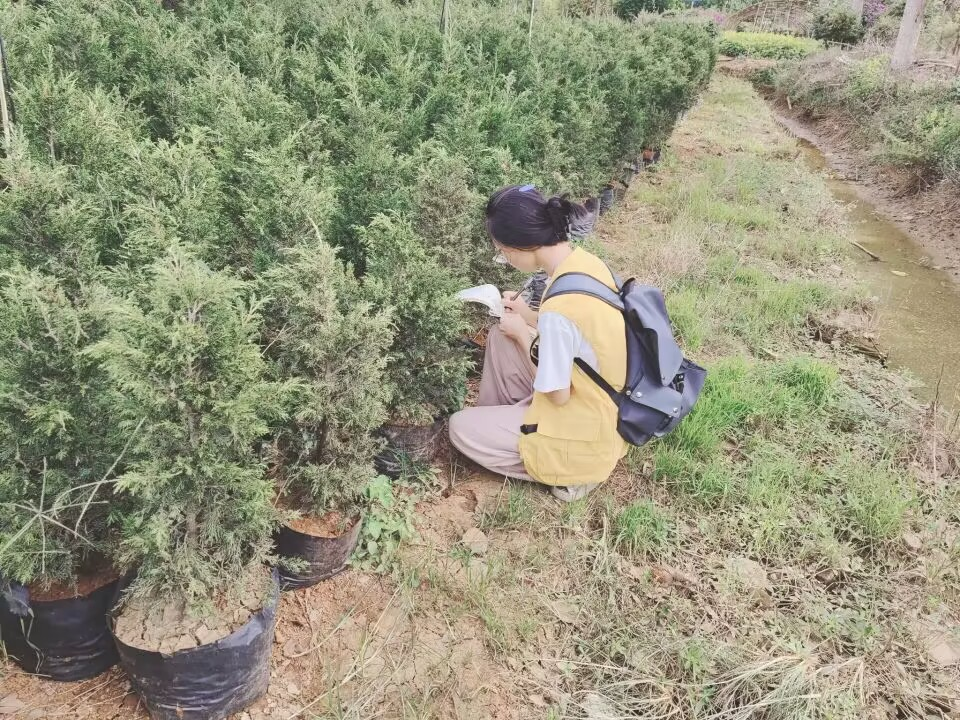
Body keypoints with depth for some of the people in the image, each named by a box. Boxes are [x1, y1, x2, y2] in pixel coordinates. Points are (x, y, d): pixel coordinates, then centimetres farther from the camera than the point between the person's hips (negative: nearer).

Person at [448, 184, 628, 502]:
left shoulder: (559, 306, -34)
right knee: (500, 337, 13)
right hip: (607, 408, 9)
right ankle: (497, 417, 29)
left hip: (587, 433, -8)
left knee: (461, 428, 5)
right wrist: (530, 316, 8)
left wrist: (523, 334, -8)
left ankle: (571, 470, 4)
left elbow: (558, 396, -20)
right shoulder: (584, 261, -7)